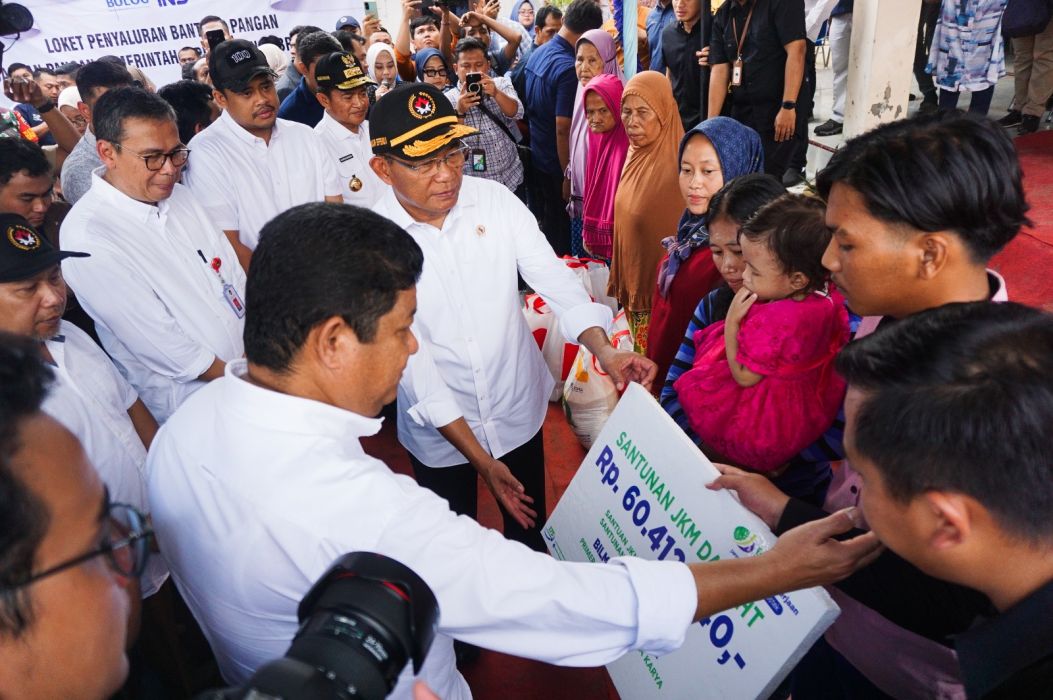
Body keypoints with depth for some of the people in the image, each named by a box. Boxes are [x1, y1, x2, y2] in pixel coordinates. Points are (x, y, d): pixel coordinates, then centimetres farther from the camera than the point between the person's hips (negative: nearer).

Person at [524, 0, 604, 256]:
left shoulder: (537, 53, 2)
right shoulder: (569, 68, -24)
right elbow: (562, 129, -25)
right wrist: (568, 176, -18)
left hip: (534, 156, 8)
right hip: (555, 165, -8)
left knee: (538, 229, 21)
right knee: (558, 237, 6)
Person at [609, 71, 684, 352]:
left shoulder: (677, 165, -23)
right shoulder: (635, 153, 1)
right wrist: (622, 281, 13)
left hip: (663, 291, -7)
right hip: (632, 283, 8)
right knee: (640, 354, 22)